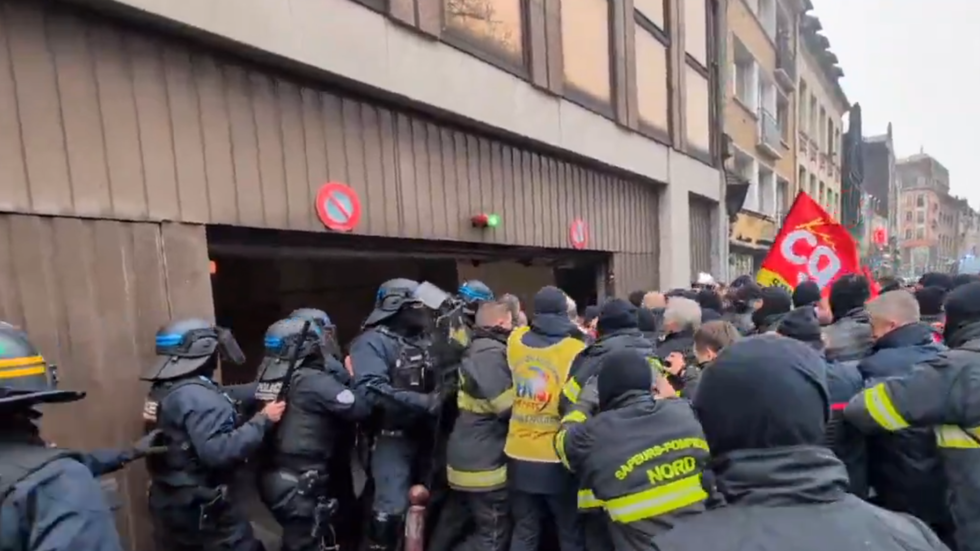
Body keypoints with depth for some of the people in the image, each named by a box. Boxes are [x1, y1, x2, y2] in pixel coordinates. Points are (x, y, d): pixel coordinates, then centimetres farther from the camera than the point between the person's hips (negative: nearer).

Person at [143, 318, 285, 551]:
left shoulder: (165, 389, 5)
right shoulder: (197, 396, -26)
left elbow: (222, 398, 6)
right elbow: (218, 451, -35)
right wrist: (263, 420, -27)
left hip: (167, 502, 9)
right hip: (199, 508, -9)